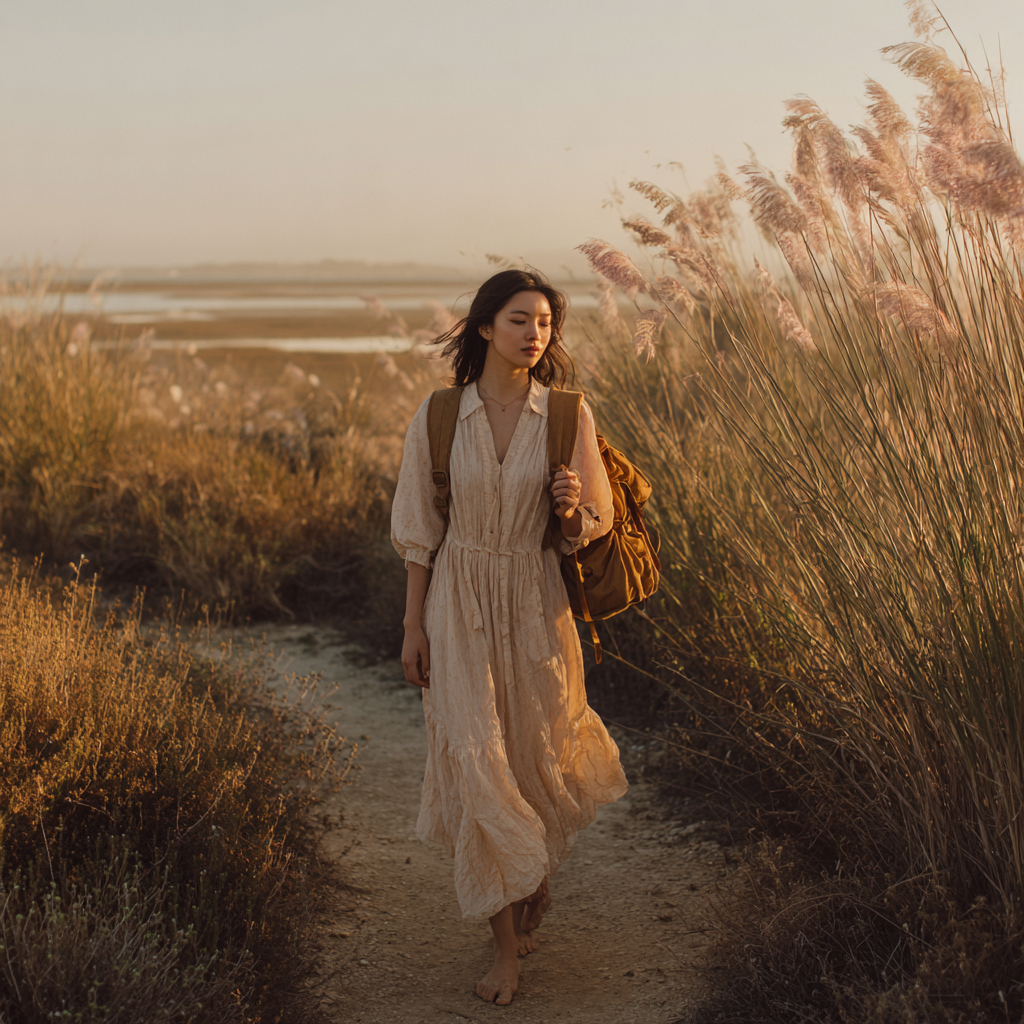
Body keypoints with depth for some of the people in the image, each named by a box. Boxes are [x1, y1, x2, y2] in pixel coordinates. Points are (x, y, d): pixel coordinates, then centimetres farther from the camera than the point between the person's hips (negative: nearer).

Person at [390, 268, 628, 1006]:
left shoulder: (568, 415, -4)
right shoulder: (438, 416, -3)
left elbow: (593, 527, 2)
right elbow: (418, 529, 2)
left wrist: (574, 508, -22)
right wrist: (414, 626, 0)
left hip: (535, 607, 0)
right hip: (459, 610, 0)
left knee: (537, 756, 10)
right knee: (477, 765, -1)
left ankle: (538, 868, 45)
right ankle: (507, 942, 12)